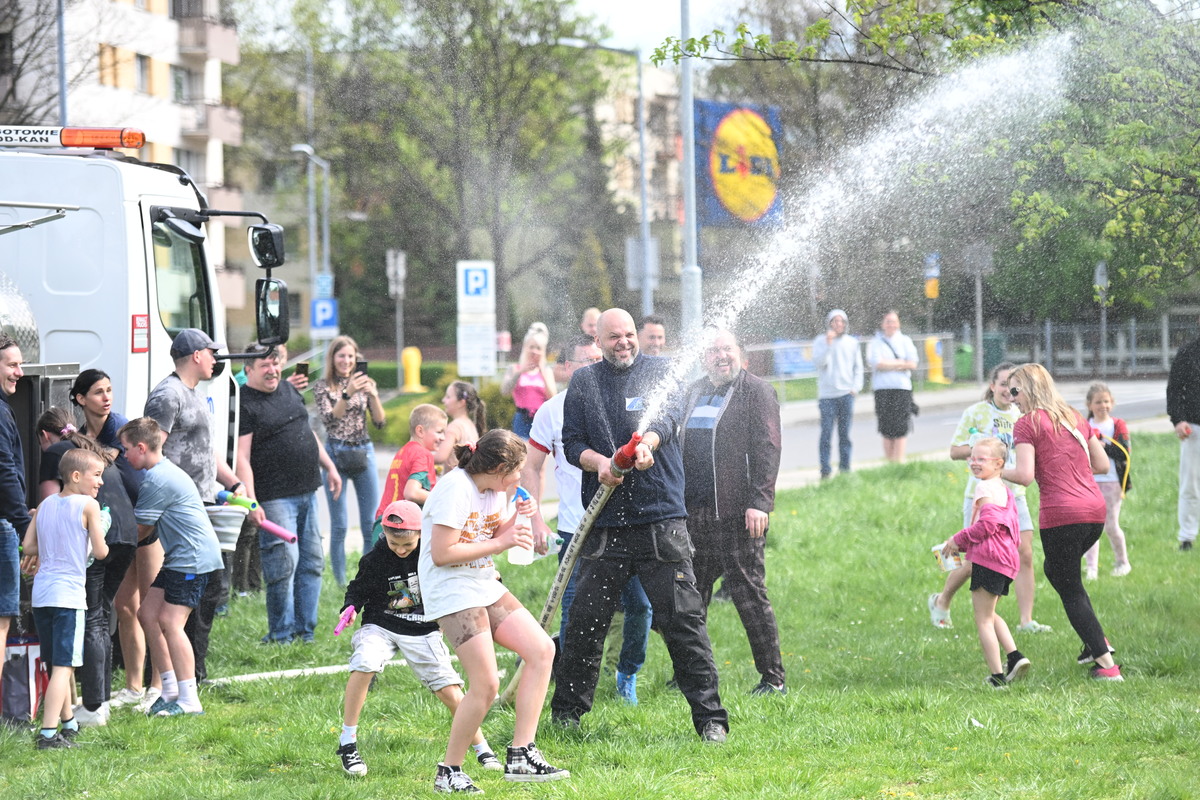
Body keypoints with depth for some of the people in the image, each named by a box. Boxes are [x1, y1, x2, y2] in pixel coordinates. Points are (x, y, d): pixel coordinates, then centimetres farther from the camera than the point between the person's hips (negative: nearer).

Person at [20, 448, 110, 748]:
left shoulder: (46, 504, 10)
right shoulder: (88, 505, -7)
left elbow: (28, 546, 6)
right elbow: (100, 552, -8)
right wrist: (99, 537, 14)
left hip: (41, 592, 7)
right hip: (69, 593, -7)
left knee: (57, 664, 19)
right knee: (63, 665, -9)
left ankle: (68, 723, 34)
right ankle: (48, 733, -19)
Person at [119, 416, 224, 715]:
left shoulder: (159, 480, -16)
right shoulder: (163, 472, 17)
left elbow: (137, 529, -9)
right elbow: (149, 527, 20)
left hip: (193, 558, -11)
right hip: (178, 559, 11)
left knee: (170, 621, -13)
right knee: (147, 614, 9)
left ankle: (189, 700, -12)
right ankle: (170, 689, 13)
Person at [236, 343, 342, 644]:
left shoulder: (288, 389, 14)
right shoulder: (245, 404, -10)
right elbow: (242, 458, -16)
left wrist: (329, 467, 21)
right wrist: (251, 502, -22)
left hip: (307, 492, 8)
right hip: (275, 497, -8)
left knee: (312, 562, 10)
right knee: (284, 563, -10)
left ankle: (305, 629, 17)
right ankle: (281, 632, 2)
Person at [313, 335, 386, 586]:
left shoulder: (366, 383, 8)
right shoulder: (323, 386, 0)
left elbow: (380, 422, 3)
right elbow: (329, 419, -14)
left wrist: (372, 394, -13)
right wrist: (348, 393, -26)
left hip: (364, 454, 3)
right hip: (336, 455, -3)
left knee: (372, 525, 2)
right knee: (339, 526, -2)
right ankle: (341, 583, 4)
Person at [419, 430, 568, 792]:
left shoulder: (495, 489, 9)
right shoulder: (455, 489, -19)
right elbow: (441, 554, -21)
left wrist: (515, 520, 0)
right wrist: (501, 543, -17)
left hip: (486, 586, 9)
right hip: (452, 591, -9)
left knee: (542, 649, -2)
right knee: (485, 685, -16)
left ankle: (521, 757, 0)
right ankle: (448, 773, -1)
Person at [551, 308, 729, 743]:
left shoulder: (660, 370, 7)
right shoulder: (583, 382, 11)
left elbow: (669, 414, -11)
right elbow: (572, 443, 6)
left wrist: (648, 443, -33)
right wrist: (599, 462, -16)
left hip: (661, 516, -2)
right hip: (605, 523, 2)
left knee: (683, 618, -5)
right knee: (585, 621, 5)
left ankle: (710, 718, -1)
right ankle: (567, 710, 20)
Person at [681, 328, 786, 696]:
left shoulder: (757, 391, -2)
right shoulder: (694, 392, 17)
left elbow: (767, 449, -9)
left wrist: (759, 502, -17)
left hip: (737, 514, -6)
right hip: (694, 513, 6)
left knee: (749, 595, -4)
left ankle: (773, 679, 1)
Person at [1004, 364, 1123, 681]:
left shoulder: (1027, 423, -6)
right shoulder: (1074, 418, 15)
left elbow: (1025, 475, -15)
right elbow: (1102, 464, 16)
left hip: (1061, 515, -7)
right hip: (1095, 510, 7)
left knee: (1070, 590, 2)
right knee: (1054, 569, 28)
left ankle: (1106, 663, -2)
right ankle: (1097, 639, 19)